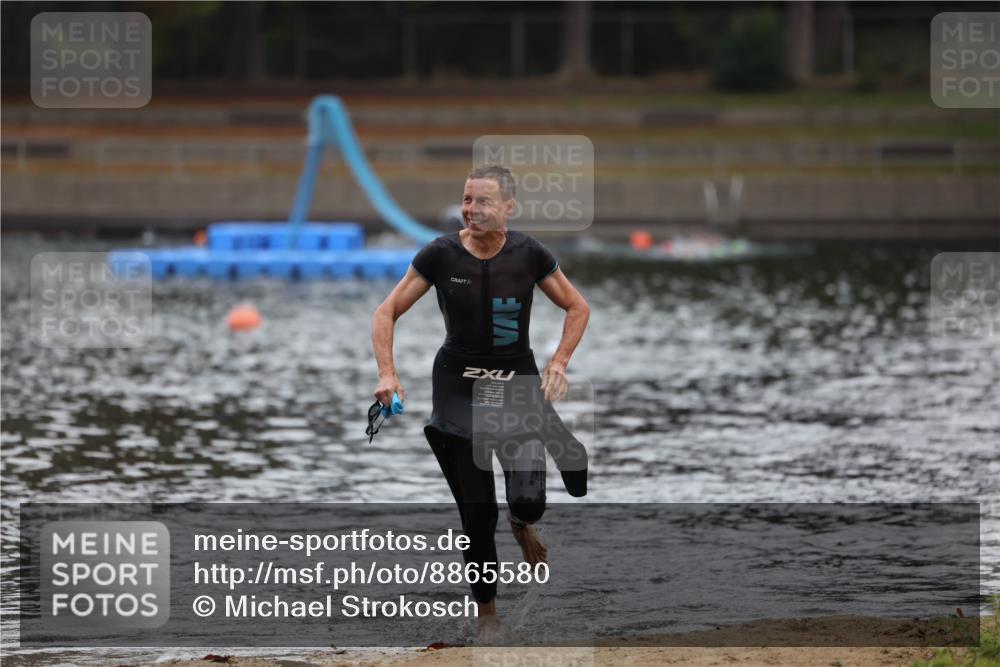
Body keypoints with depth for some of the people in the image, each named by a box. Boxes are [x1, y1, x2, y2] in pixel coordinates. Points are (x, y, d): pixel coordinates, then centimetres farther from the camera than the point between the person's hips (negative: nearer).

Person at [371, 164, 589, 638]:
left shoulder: (529, 255, -8)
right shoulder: (441, 254, -10)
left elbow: (577, 308, 5)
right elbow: (386, 313, -3)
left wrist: (558, 363, -8)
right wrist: (387, 373, -15)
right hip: (459, 382, 0)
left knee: (530, 496, -20)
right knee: (477, 510, 0)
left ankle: (521, 522, 20)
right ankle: (486, 611, 20)